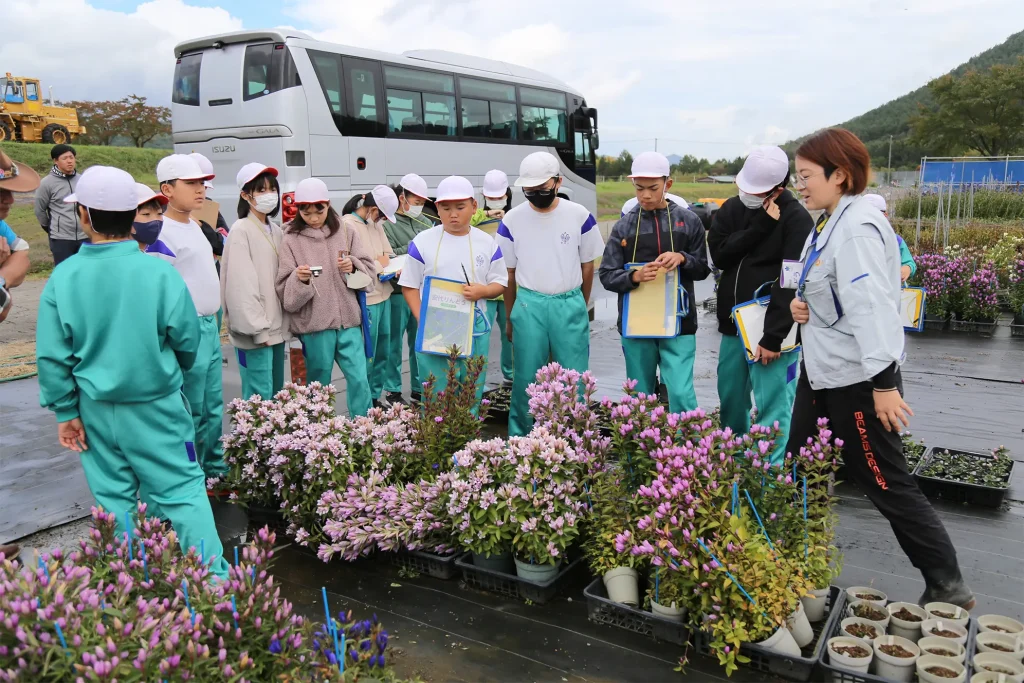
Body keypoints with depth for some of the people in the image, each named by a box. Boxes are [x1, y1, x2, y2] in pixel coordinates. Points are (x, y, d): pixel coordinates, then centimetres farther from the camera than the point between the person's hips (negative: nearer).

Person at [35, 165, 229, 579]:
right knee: (183, 491, 5)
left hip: (96, 409, 2)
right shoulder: (160, 273, -15)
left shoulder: (63, 279, -10)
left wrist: (66, 411, 6)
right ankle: (214, 576, 5)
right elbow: (186, 340, -6)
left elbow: (52, 357, -5)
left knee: (113, 498, 16)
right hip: (157, 405, -2)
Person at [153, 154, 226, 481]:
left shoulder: (194, 225, 14)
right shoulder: (162, 233, -15)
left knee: (213, 406, 17)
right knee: (191, 412, 0)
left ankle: (216, 467, 29)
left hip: (210, 325, 9)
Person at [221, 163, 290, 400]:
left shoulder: (275, 231, 14)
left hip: (276, 327, 8)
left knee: (277, 393, 14)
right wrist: (257, 329, -17)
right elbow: (241, 285, -15)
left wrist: (283, 323, 8)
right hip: (256, 331, -8)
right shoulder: (241, 230, -9)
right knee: (260, 396, -7)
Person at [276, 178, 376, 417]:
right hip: (313, 322, -1)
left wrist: (353, 267, -13)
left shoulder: (345, 232, 7)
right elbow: (285, 289, -2)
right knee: (319, 384, 9)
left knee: (359, 379, 0)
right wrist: (299, 279, -22)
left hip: (348, 319, 2)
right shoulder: (291, 240, 1)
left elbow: (369, 269, 7)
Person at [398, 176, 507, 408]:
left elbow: (500, 283, 8)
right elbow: (410, 286, 2)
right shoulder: (423, 241, -1)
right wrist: (421, 318, -12)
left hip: (474, 330, 2)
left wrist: (482, 291, -15)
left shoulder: (487, 243, 3)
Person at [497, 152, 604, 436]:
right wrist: (510, 317, 11)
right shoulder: (512, 220, -1)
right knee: (526, 379, 7)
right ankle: (520, 439, 20)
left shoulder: (579, 216, -2)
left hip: (570, 304, 0)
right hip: (528, 305, 0)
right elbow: (508, 272, 7)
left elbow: (587, 265, 9)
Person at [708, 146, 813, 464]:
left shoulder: (796, 219, -11)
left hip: (770, 331, -6)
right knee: (730, 401, 16)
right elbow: (719, 253, -6)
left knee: (771, 410, -5)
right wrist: (761, 225, -15)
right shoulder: (732, 208, 8)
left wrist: (773, 337, -22)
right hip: (733, 325, 6)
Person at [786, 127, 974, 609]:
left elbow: (871, 305, -26)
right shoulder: (829, 224, 10)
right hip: (821, 372, 10)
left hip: (856, 380, -10)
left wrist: (884, 382, -29)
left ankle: (947, 587, 16)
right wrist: (802, 302, -1)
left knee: (884, 483, 0)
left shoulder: (857, 228, -20)